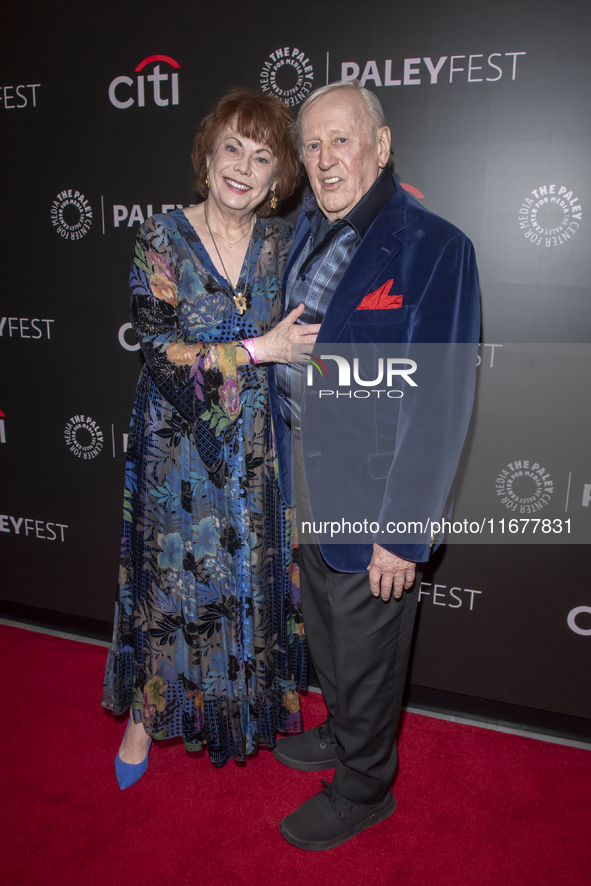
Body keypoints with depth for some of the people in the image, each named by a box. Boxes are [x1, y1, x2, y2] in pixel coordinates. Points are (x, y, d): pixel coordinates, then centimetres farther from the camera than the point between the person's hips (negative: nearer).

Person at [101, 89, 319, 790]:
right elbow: (162, 353, -18)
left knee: (254, 577, 14)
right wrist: (256, 349, -22)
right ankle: (147, 712, 38)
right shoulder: (162, 238, -10)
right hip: (178, 445, -2)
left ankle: (247, 702, 42)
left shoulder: (281, 241, 0)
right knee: (170, 577, 11)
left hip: (255, 448, 3)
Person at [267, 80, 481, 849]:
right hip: (304, 480, 7)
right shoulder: (306, 233, 5)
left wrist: (403, 533, -20)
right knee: (325, 633, 26)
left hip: (370, 495, -7)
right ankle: (341, 734, 53)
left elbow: (441, 401, -20)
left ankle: (363, 786, 40)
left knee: (365, 652, 14)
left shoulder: (432, 247, -18)